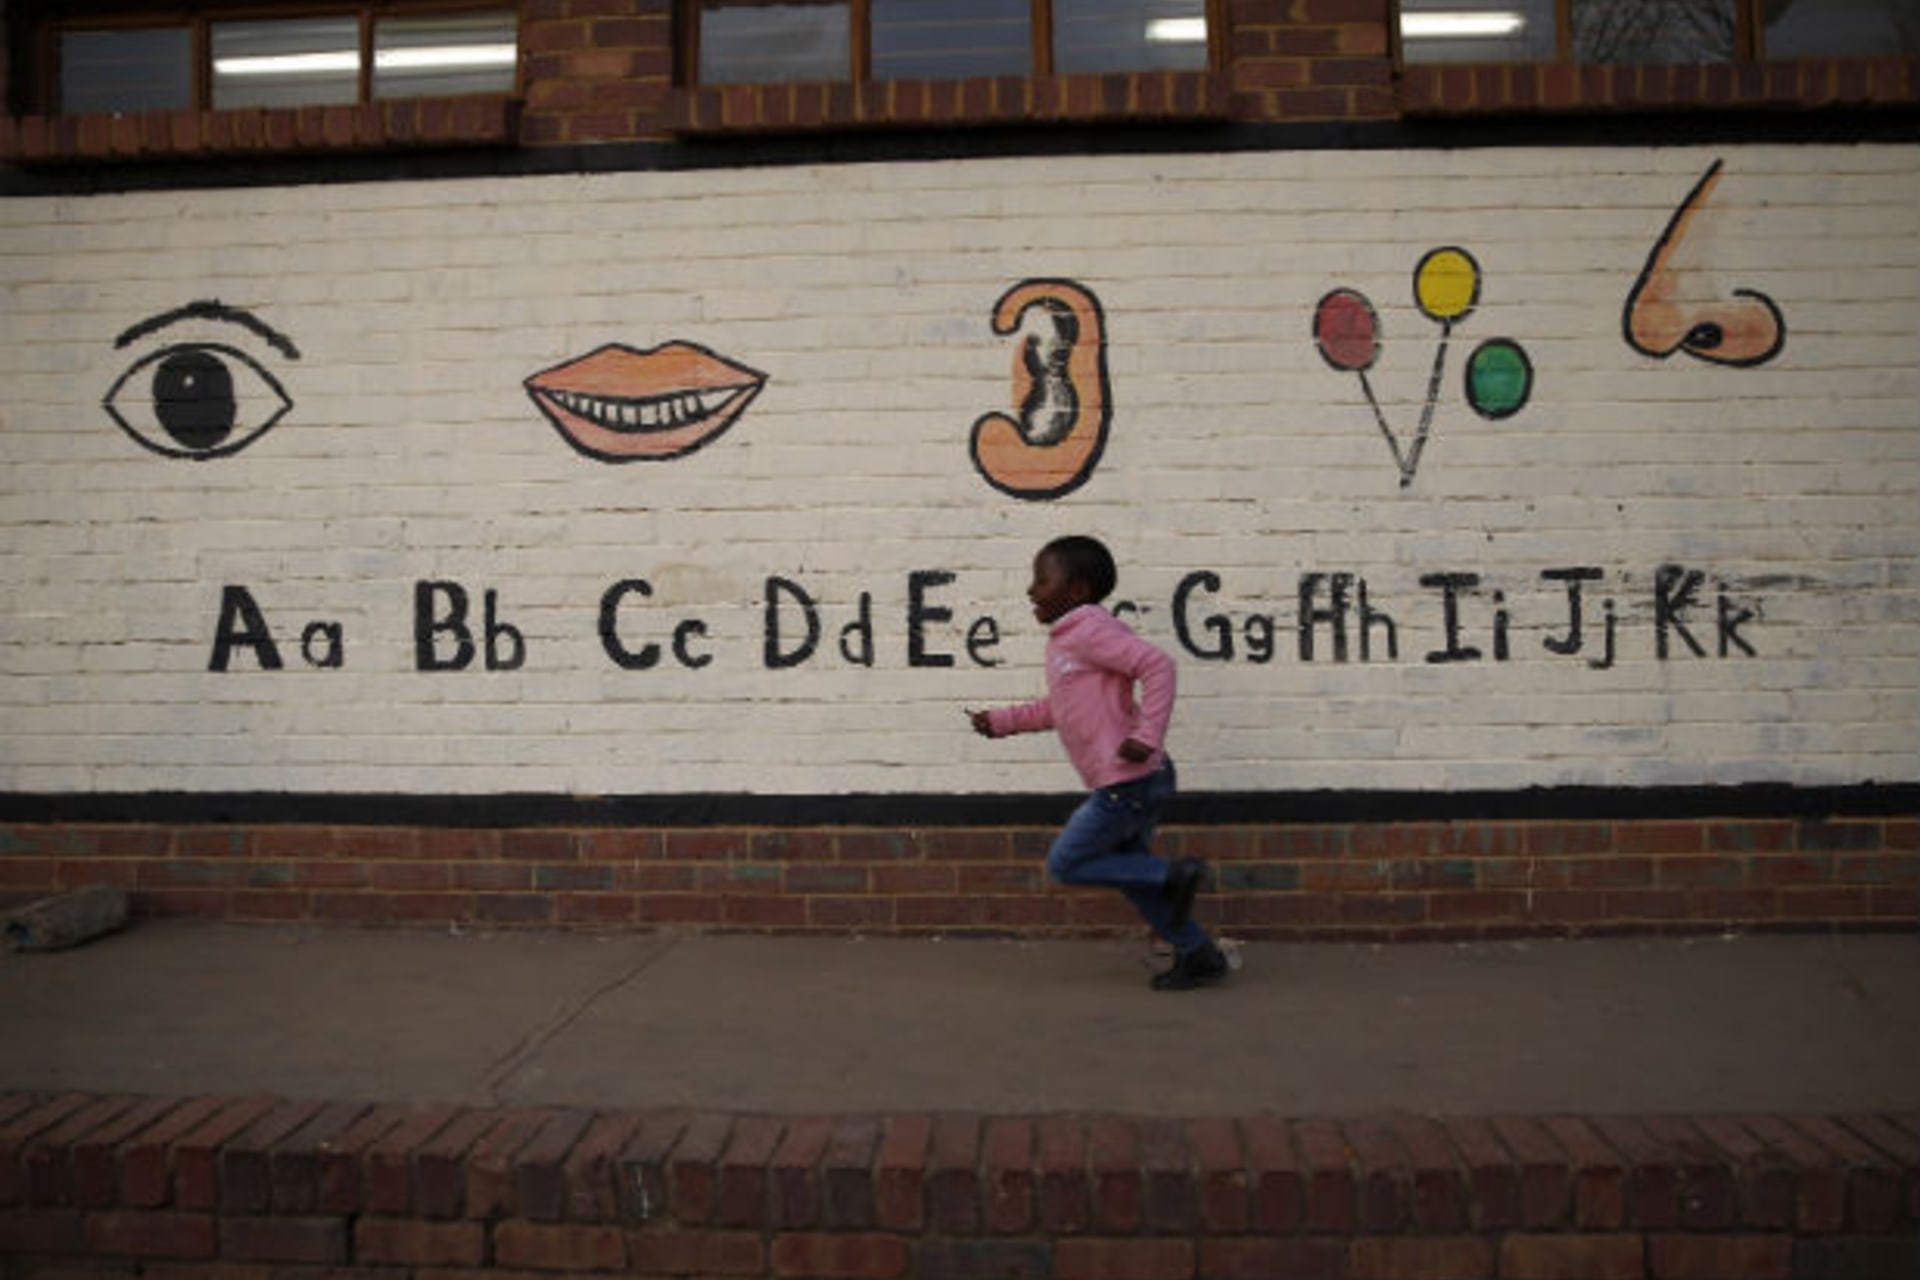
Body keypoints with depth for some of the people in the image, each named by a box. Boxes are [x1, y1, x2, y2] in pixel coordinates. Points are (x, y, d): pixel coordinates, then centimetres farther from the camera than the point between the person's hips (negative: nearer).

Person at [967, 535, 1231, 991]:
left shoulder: (1089, 629, -14)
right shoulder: (1064, 639, 17)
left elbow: (1157, 665, -24)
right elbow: (1056, 709, 27)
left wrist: (1147, 736, -28)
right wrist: (999, 721, 22)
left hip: (1128, 781, -10)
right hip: (1129, 783, 10)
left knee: (1065, 863, -2)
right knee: (1129, 872, 17)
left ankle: (1174, 874, -3)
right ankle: (1199, 956, 21)